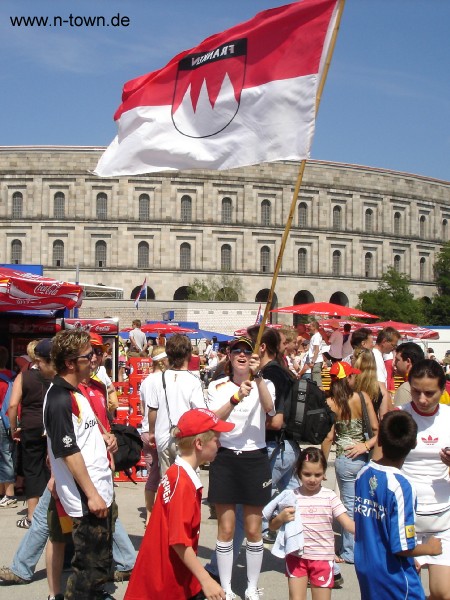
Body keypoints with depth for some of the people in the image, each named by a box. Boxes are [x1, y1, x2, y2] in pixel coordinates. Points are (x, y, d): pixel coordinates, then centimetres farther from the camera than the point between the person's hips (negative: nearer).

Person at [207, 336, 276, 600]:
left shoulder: (264, 384, 1)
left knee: (253, 529, 8)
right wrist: (236, 397, -26)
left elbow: (269, 408, -21)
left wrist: (258, 375, -31)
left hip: (255, 459, 0)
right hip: (225, 459, 0)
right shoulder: (217, 386, 3)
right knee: (226, 529, 6)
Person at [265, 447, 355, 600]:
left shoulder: (329, 496, -2)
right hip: (296, 557, 0)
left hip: (322, 558, 0)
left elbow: (347, 522, -8)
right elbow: (272, 527, 6)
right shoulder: (290, 496, -1)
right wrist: (281, 518, -15)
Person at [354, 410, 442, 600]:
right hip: (393, 576, -7)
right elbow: (402, 547, -22)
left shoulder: (363, 473, -4)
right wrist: (430, 548, -5)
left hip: (364, 569, 7)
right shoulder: (400, 487, -25)